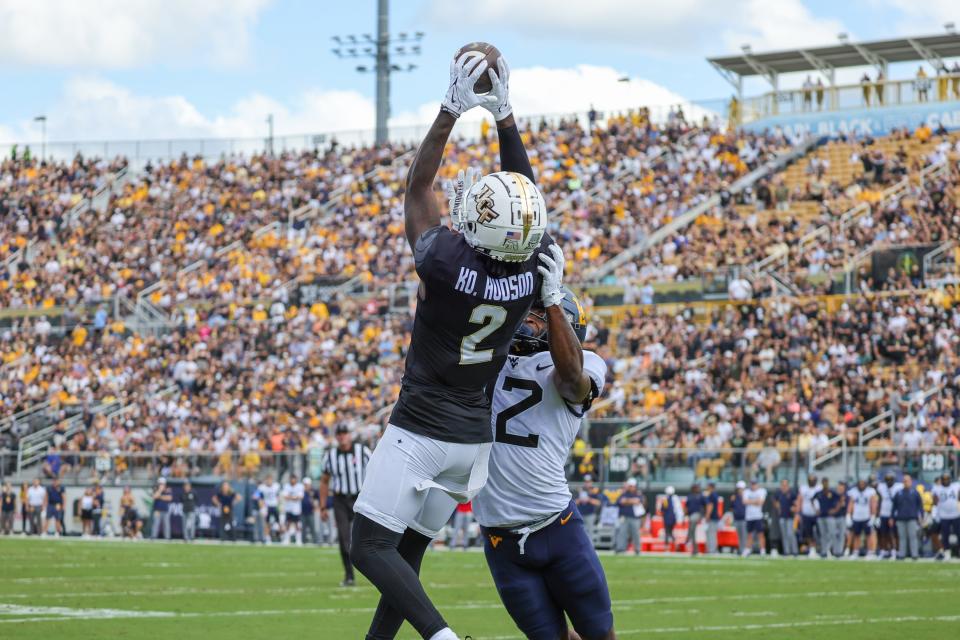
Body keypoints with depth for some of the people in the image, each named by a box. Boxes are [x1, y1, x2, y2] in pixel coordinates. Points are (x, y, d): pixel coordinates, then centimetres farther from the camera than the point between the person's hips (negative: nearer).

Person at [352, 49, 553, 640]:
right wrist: (504, 114, 6)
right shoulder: (536, 270, -9)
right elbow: (525, 195, 7)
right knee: (407, 554, 14)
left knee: (372, 550, -4)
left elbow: (418, 188, -8)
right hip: (474, 436, 6)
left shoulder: (446, 262, -23)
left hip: (421, 431, -6)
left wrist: (453, 110, -6)